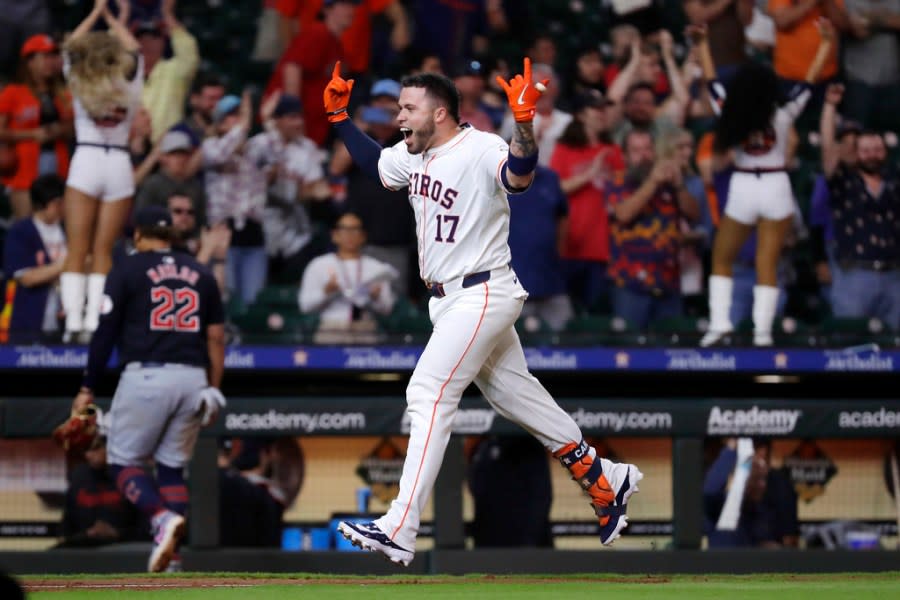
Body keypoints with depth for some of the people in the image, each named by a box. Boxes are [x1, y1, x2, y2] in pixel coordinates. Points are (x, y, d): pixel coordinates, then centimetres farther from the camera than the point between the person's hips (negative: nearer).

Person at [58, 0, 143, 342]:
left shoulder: (79, 83, -1)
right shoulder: (129, 84, 0)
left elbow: (71, 45, 16)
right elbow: (133, 50, 20)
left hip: (86, 160, -1)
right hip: (119, 164, 1)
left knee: (77, 250, -1)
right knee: (103, 252, 3)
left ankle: (74, 319, -10)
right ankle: (94, 319, -6)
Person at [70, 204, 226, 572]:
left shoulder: (128, 270, 3)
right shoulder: (200, 274, 15)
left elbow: (105, 333, -1)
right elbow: (216, 338, 13)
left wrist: (87, 389, 2)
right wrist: (213, 391, 16)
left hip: (146, 376, -4)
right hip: (193, 378, 4)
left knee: (124, 462, 3)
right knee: (172, 467, 12)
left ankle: (162, 518, -24)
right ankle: (171, 555, 2)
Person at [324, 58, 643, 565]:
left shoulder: (481, 150, -20)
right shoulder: (413, 155, 7)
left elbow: (519, 177, -41)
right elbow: (373, 162, 27)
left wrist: (525, 121, -56)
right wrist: (340, 115, 17)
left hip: (482, 294, -10)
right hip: (448, 300, 10)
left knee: (429, 395, -17)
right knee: (514, 394, 17)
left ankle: (400, 532, -22)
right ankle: (606, 482, 31)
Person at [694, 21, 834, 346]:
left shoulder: (729, 115, -8)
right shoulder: (782, 117, -12)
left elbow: (712, 81, 6)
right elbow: (809, 81, -4)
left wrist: (702, 45, 18)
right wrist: (826, 43, 4)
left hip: (742, 191, 1)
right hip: (776, 189, -1)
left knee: (722, 260, 15)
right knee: (768, 264, 1)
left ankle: (720, 320, 2)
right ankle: (762, 330, -5)